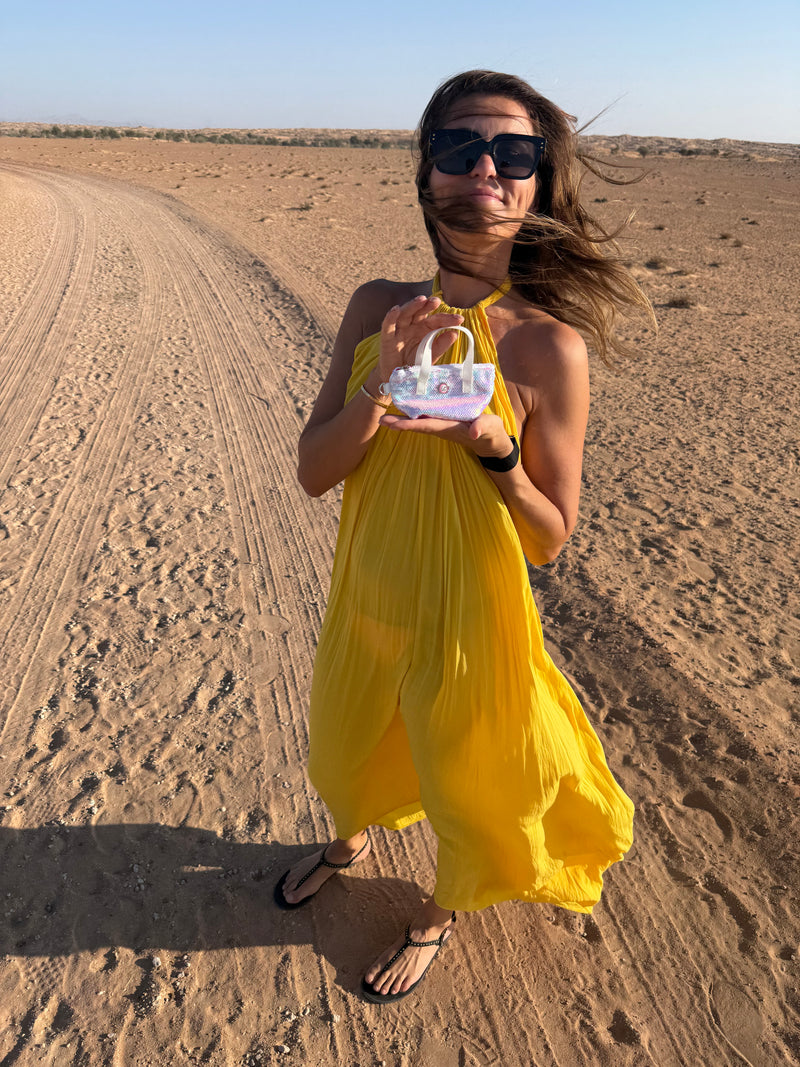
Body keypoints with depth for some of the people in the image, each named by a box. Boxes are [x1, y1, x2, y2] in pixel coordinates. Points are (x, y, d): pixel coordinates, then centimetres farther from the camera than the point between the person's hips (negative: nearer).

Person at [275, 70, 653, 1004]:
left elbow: (551, 539, -12)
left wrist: (493, 447, -29)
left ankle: (438, 913, 55)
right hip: (365, 600, 5)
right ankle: (349, 842, 66)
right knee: (344, 750, 29)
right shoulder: (378, 309, -8)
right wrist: (378, 385, -24)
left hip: (469, 613, -4)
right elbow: (313, 472, -8)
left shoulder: (549, 345, -18)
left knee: (465, 782, 20)